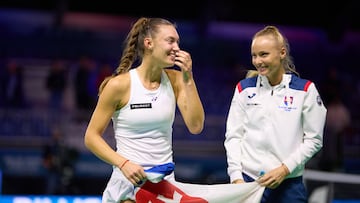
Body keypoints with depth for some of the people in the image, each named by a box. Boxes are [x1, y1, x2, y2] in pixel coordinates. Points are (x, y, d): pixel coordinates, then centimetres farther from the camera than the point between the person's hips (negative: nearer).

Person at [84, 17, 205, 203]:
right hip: (129, 182, -4)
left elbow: (195, 126, -6)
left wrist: (188, 78, -11)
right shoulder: (120, 85, -10)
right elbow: (91, 137, -6)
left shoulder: (175, 79, 2)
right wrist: (124, 164, -20)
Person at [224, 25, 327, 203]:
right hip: (247, 180, 1)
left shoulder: (305, 90, -1)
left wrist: (285, 169, -9)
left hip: (289, 184, -1)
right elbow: (233, 136, 5)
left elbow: (313, 140, 0)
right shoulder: (244, 88, 5)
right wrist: (236, 177, -4)